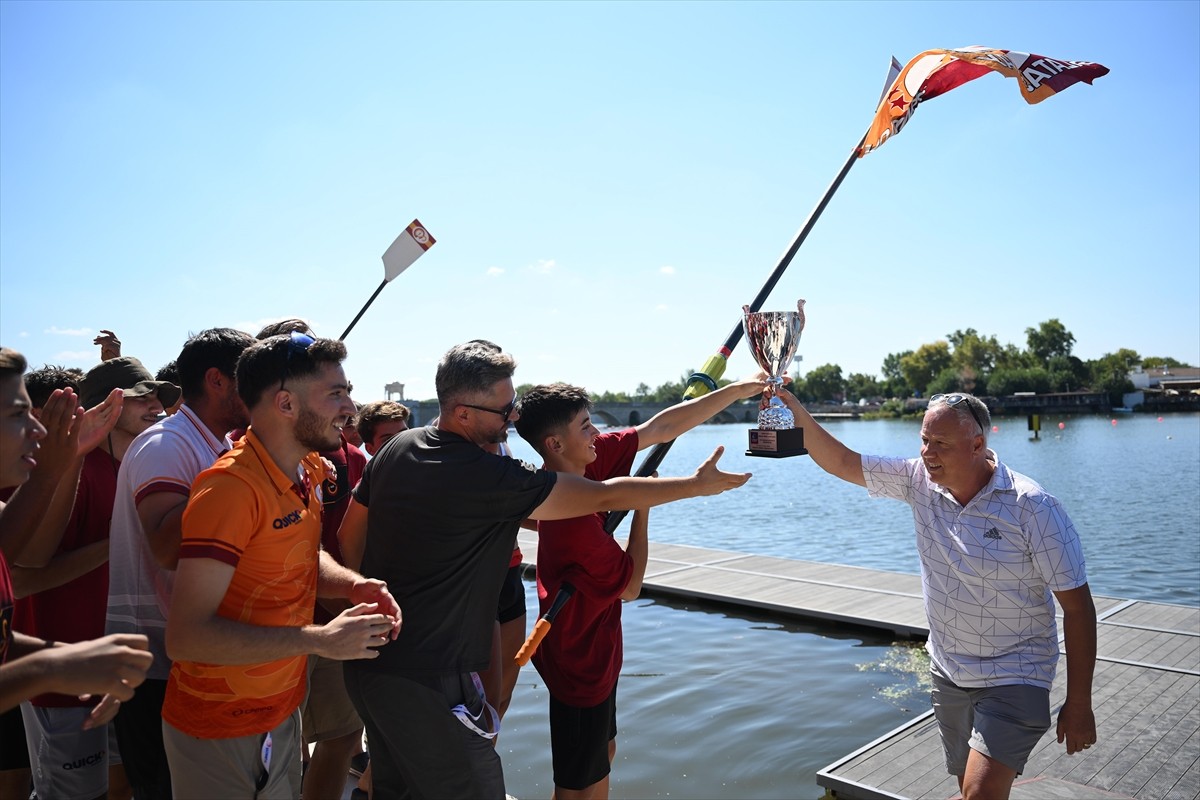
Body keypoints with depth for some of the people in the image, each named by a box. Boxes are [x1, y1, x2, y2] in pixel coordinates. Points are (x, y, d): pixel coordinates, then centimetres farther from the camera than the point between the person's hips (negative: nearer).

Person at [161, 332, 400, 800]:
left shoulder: (310, 469, -1)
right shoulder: (232, 487, -27)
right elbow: (185, 635, -29)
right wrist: (318, 639, -30)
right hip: (220, 730, -7)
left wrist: (354, 585, -8)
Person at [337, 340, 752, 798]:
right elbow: (606, 497, -17)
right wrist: (697, 485, -6)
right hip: (428, 682, -9)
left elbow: (347, 542, 12)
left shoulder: (395, 449, 2)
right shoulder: (491, 478, -22)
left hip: (366, 663, 9)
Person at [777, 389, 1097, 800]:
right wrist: (797, 413, -19)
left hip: (1013, 679, -5)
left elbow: (1077, 606, -15)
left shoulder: (1034, 509, -20)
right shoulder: (921, 480, -6)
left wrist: (1079, 703, -12)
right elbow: (841, 463, -3)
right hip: (947, 672, 5)